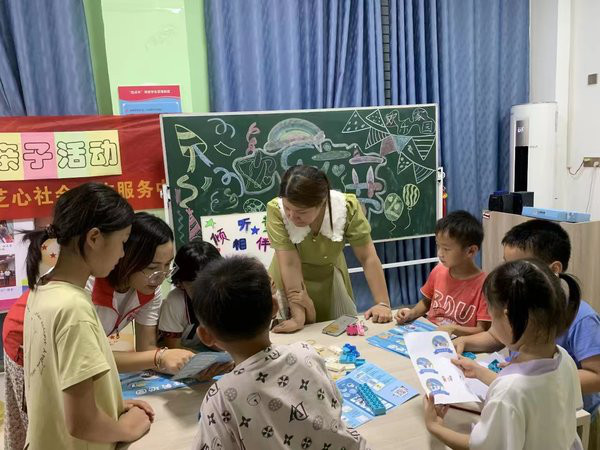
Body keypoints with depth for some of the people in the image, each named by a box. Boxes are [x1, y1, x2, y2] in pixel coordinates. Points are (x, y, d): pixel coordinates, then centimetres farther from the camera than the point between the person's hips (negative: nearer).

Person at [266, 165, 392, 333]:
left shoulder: (347, 207, -27)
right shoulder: (276, 210, -30)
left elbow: (368, 257, -22)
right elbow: (290, 264, -31)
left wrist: (383, 303, -23)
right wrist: (298, 316, -32)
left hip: (330, 278, 2)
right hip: (289, 283, -1)